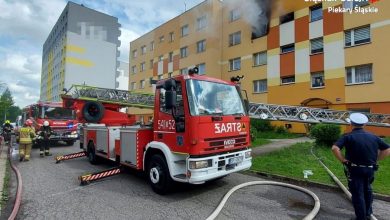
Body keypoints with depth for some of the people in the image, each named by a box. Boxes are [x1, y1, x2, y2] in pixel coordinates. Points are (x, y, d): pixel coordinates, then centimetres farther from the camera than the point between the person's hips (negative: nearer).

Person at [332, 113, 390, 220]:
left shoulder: (348, 136, -10)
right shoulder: (373, 136, 6)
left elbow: (335, 148, -25)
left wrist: (343, 160, -13)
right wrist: (375, 159, 8)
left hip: (355, 169, -5)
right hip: (370, 169, 6)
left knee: (357, 194, 7)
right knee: (367, 191, 27)